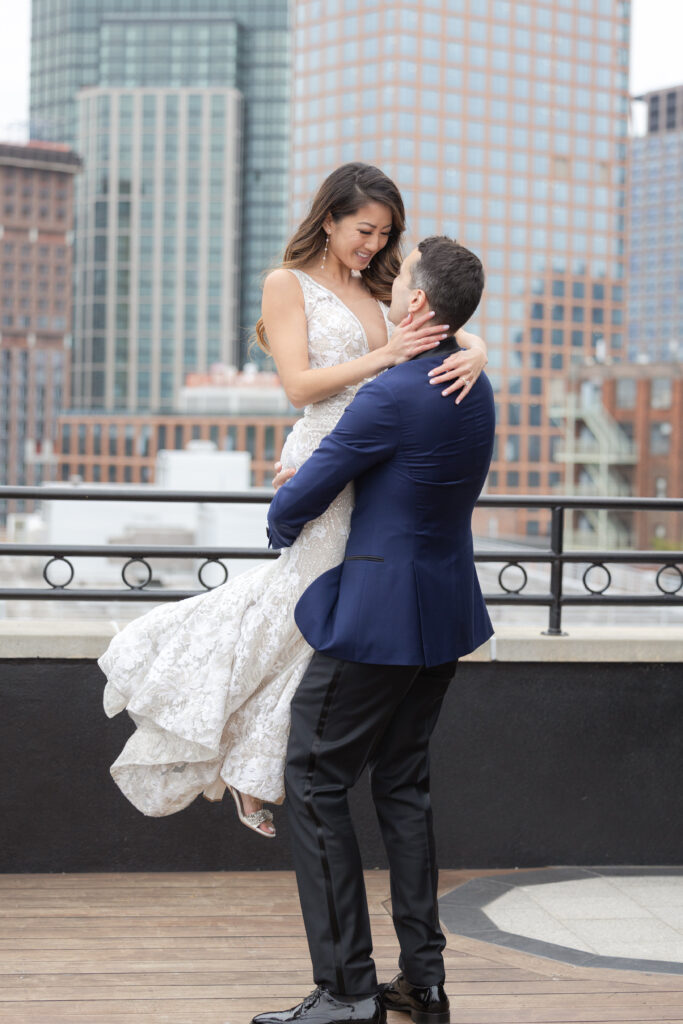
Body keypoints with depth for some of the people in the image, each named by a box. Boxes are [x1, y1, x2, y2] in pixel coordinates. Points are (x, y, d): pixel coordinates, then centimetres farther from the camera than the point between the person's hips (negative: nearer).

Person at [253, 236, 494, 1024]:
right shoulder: (476, 390, 8)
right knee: (401, 785, 16)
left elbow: (298, 499, -14)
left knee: (314, 784, 0)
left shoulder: (393, 395, -20)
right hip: (444, 612, 9)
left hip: (377, 615, -9)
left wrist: (281, 530, 10)